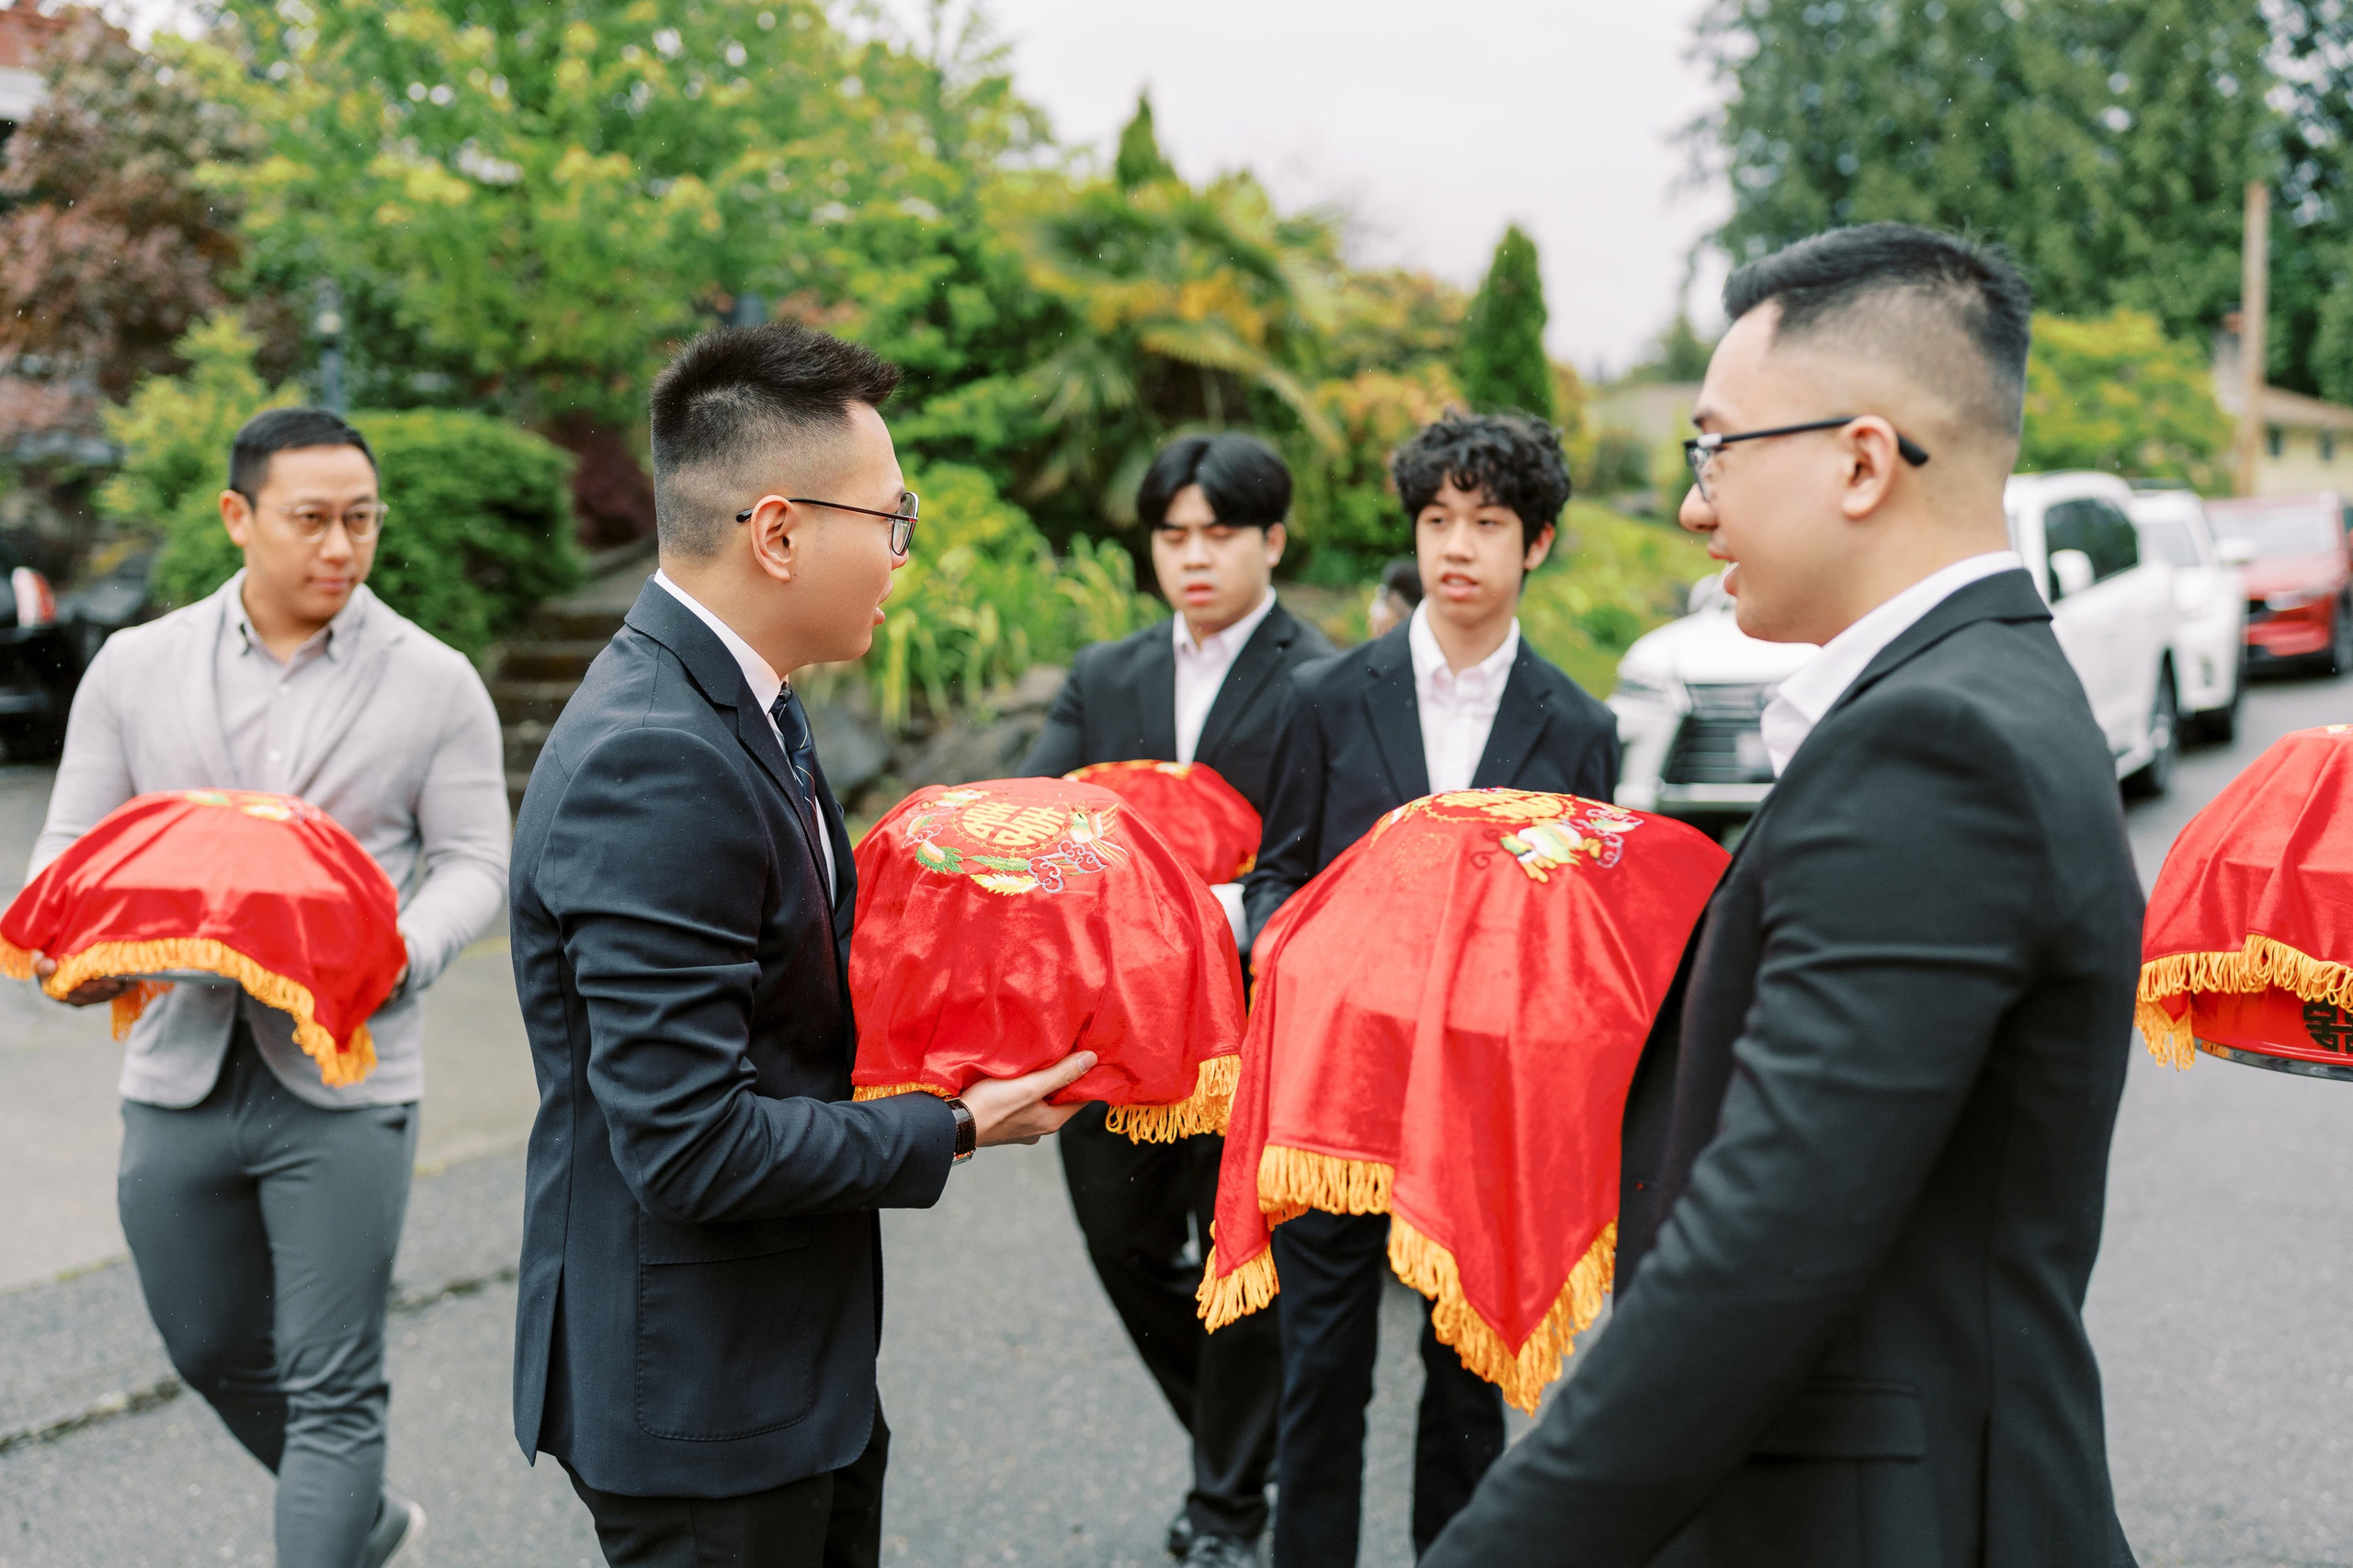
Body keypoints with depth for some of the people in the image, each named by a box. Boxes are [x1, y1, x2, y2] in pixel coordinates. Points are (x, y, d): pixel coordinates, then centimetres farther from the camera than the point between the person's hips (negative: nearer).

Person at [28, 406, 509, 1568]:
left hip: (343, 1080, -4)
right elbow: (73, 843, 8)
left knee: (333, 1394, -3)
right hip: (180, 1071, 4)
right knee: (216, 1357, 20)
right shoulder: (135, 668, 5)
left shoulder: (434, 683, -1)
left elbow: (473, 861, 0)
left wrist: (401, 955, -21)